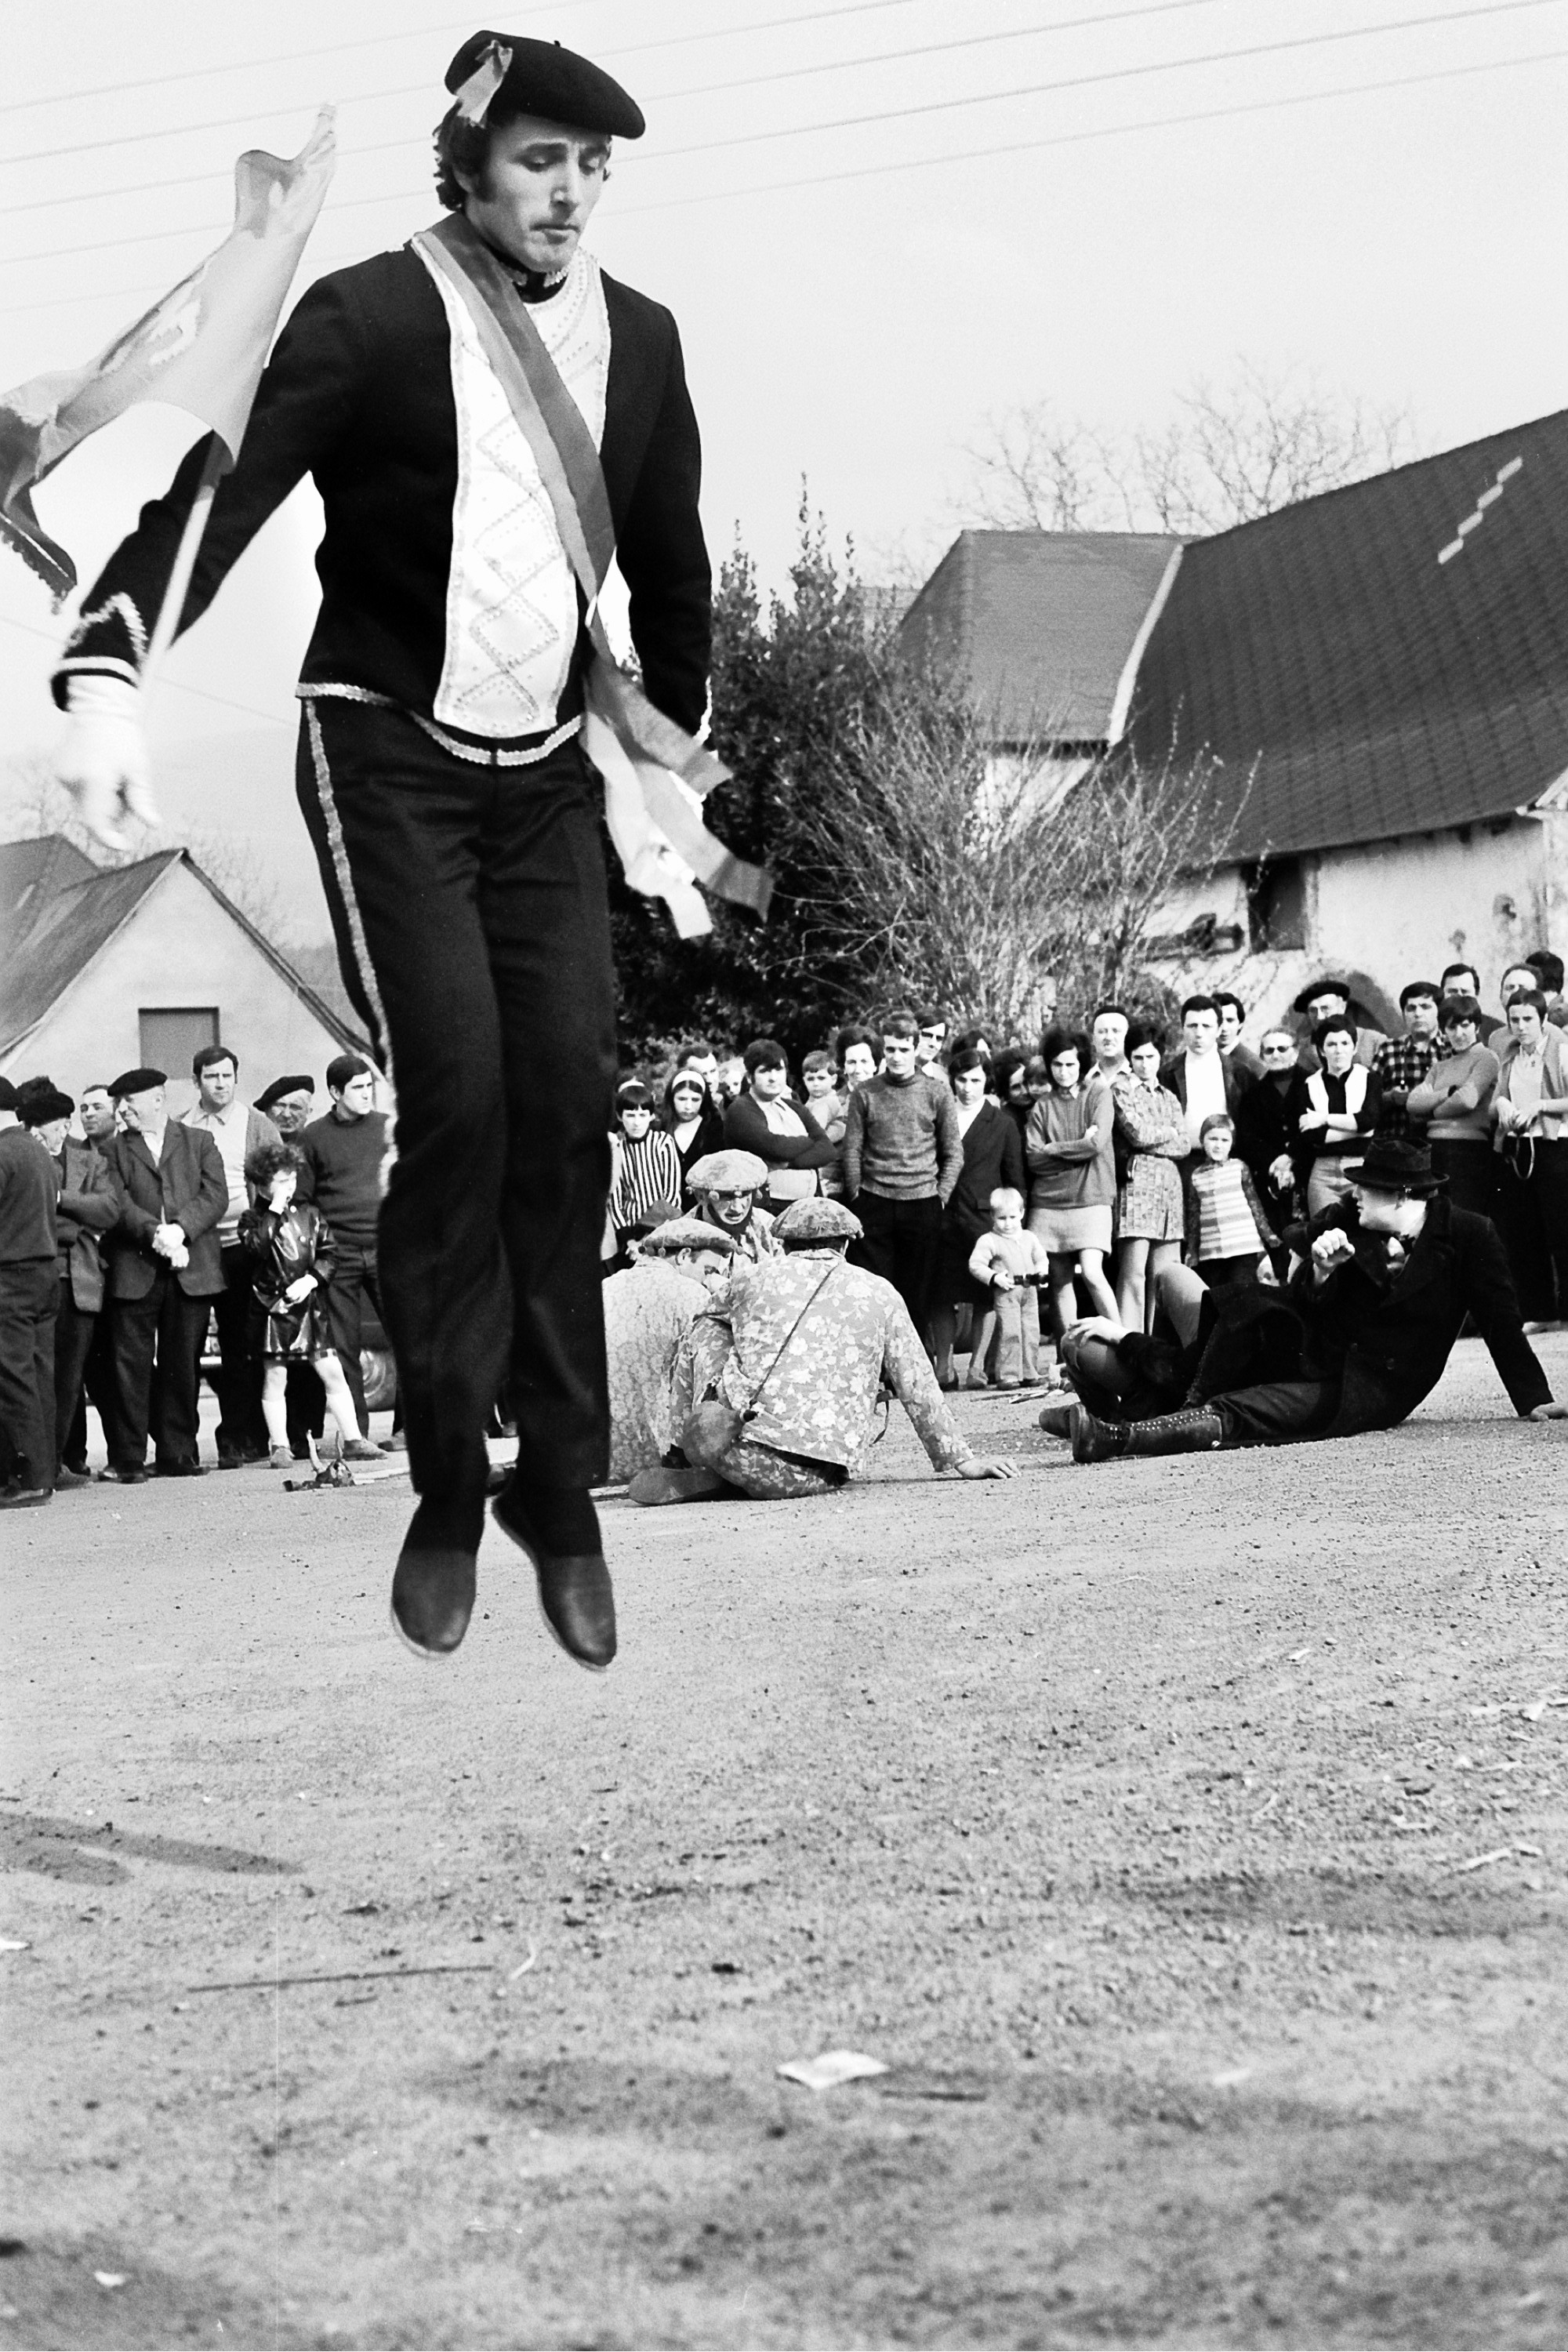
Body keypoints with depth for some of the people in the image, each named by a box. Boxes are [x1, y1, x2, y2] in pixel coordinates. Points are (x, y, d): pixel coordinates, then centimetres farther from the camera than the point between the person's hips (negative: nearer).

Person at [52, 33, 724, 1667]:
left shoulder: (638, 339, 4)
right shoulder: (368, 322, -11)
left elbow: (668, 558, 18)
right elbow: (216, 493, -21)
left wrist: (672, 738, 25)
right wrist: (108, 669, -35)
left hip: (544, 769, 4)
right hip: (387, 753, -4)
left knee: (568, 1107, -4)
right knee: (456, 1099, -14)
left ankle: (561, 1495, 6)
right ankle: (448, 1499, -1)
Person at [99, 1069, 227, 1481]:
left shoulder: (199, 1143, 13)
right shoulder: (115, 1150, 12)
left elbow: (215, 1194, 0)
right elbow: (118, 1203, -1)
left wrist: (180, 1229, -15)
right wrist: (154, 1233, -18)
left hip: (191, 1270, 0)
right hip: (134, 1272, 0)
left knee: (183, 1365, 4)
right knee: (131, 1363, -5)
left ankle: (176, 1454, 11)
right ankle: (127, 1459, -2)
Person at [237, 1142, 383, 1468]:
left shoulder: (309, 1214, 10)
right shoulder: (252, 1220, 0)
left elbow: (327, 1254, 8)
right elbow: (256, 1249, -19)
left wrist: (311, 1279, -8)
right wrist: (275, 1211, -16)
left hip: (310, 1304, 3)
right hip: (272, 1306, -2)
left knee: (332, 1372, 0)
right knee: (275, 1377, 1)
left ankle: (351, 1440, 4)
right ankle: (280, 1447, 8)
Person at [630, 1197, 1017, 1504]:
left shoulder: (751, 1279, 17)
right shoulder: (879, 1294, 16)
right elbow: (919, 1390, 17)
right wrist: (960, 1458, 23)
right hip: (815, 1477, 0)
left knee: (709, 1328, 23)